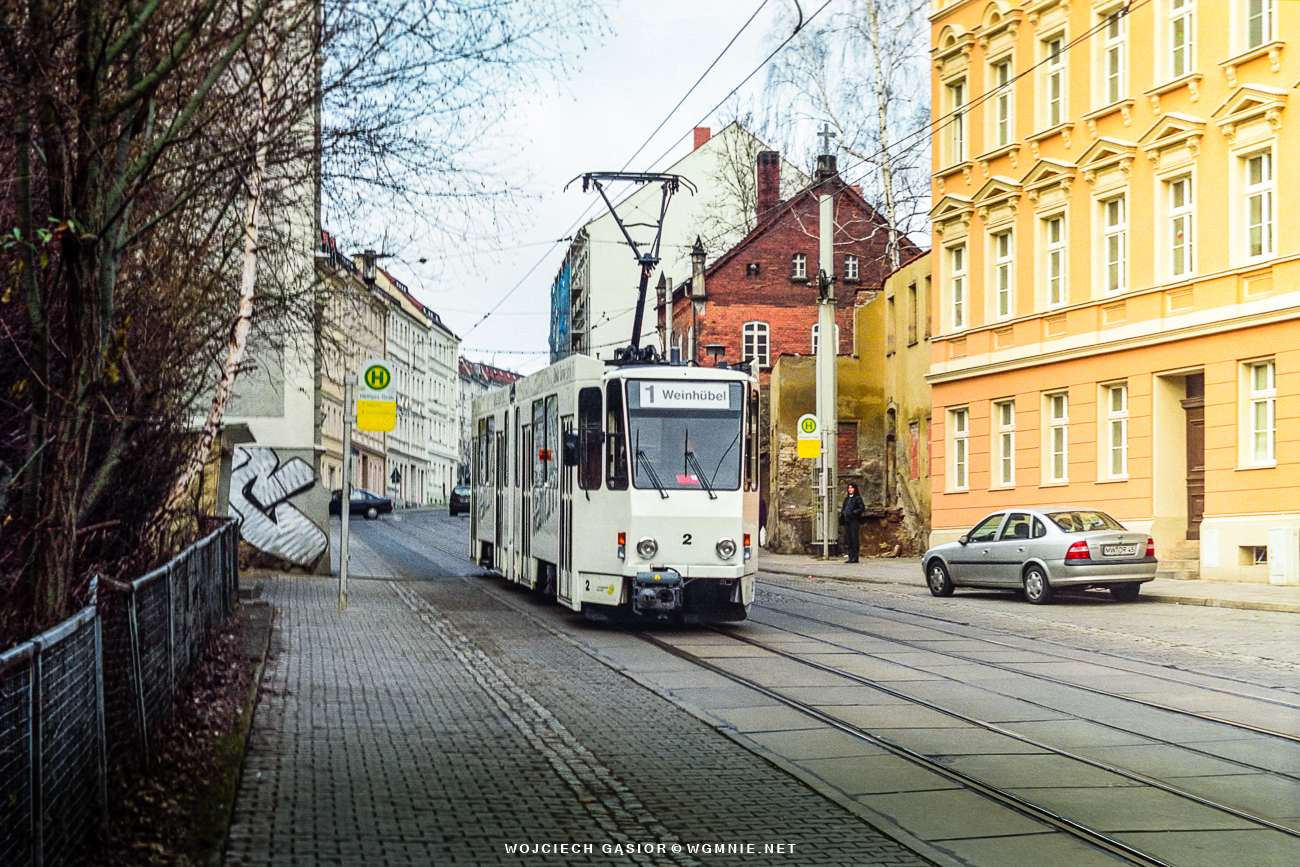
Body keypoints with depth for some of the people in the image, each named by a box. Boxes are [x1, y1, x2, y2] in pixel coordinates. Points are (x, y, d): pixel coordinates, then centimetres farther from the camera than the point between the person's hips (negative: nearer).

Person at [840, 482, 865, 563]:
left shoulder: (857, 498, -2)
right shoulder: (847, 498, 18)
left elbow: (862, 508, -9)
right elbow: (843, 507, 24)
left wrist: (852, 512, -14)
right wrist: (843, 512, 2)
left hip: (854, 520, -7)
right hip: (847, 521, 7)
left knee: (854, 539, -8)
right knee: (848, 540, 5)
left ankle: (855, 558, -8)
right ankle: (850, 557, 8)